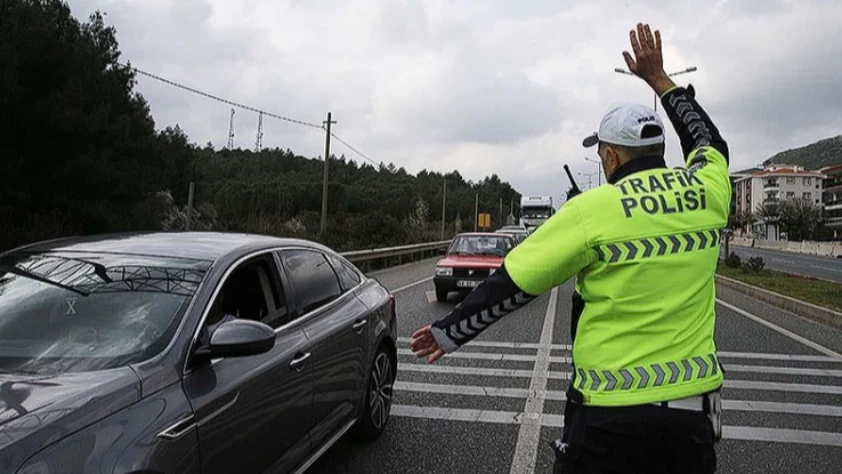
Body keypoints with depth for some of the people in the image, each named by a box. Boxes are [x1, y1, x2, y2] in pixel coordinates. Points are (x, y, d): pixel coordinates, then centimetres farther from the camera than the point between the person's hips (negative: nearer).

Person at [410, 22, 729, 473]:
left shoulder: (594, 208, -13)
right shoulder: (707, 190, 0)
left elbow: (510, 284, -11)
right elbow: (708, 141, 24)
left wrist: (447, 332, 2)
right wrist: (658, 78, 29)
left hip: (612, 414, -4)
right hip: (693, 411, 5)